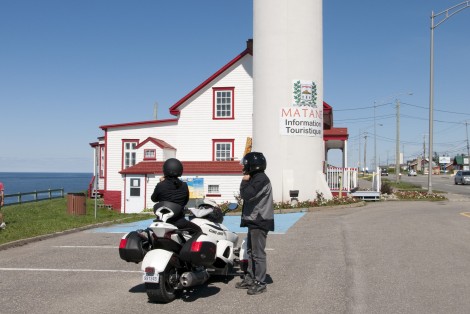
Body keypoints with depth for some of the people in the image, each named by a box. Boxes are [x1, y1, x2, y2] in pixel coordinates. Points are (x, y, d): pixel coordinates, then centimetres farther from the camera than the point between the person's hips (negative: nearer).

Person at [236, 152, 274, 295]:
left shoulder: (261, 179, -16)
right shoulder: (256, 178, 17)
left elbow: (246, 195, -23)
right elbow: (246, 196, 19)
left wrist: (244, 181, -11)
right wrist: (246, 181, 7)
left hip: (260, 221, -11)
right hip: (254, 220, 11)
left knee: (258, 253, -7)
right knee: (251, 251, 15)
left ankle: (260, 283, -3)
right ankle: (250, 278, 24)